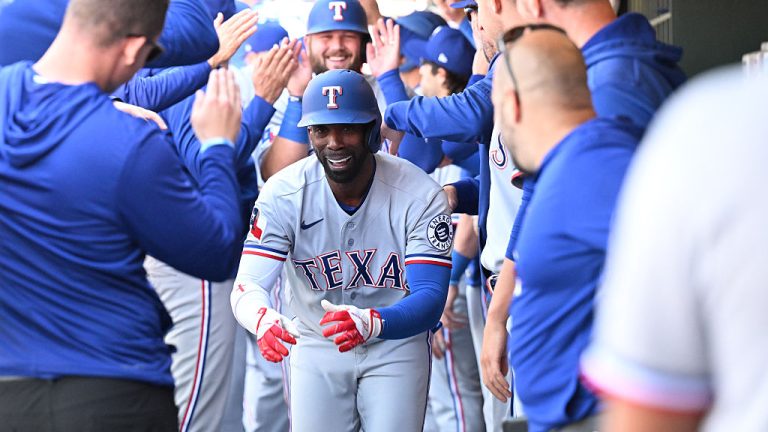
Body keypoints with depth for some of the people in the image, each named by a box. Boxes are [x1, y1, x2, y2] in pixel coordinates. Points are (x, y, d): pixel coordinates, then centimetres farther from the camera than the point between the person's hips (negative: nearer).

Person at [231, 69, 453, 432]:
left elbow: (430, 299, -26)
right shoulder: (283, 194, -16)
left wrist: (370, 322, -47)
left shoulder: (419, 195, -20)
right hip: (316, 346, 1)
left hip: (396, 345, -1)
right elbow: (248, 286, -22)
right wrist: (263, 319, -47)